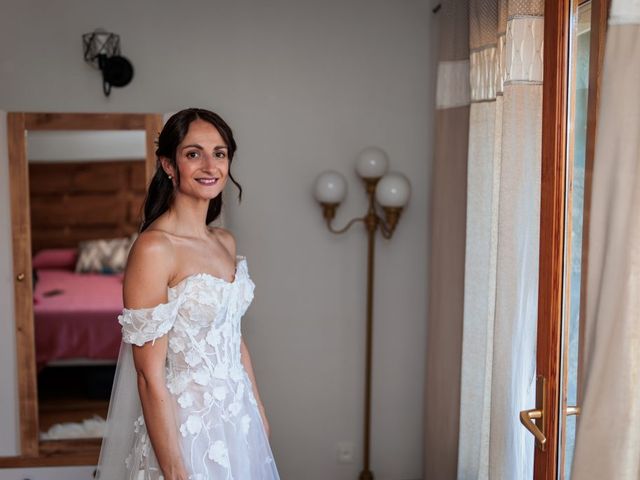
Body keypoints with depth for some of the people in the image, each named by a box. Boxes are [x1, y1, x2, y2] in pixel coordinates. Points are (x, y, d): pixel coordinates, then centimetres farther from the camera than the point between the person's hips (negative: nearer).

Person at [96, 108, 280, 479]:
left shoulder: (226, 242, 4)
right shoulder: (153, 248, -19)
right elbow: (150, 375, -20)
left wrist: (259, 412, 14)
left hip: (238, 420, 7)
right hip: (184, 426, -7)